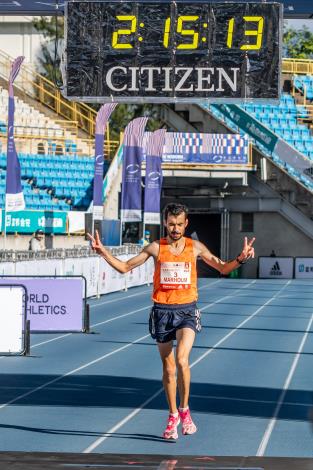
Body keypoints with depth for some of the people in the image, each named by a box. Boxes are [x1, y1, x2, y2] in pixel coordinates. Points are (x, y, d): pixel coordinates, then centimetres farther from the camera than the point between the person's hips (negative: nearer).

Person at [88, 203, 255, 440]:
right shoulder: (156, 247, 2)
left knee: (182, 359, -21)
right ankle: (173, 416, 21)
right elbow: (124, 267, 6)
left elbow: (223, 268, 11)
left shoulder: (195, 247, 2)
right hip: (162, 311, 1)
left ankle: (184, 410, -5)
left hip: (187, 310, -1)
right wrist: (103, 252, -8)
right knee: (168, 367, 7)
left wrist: (241, 259, -8)